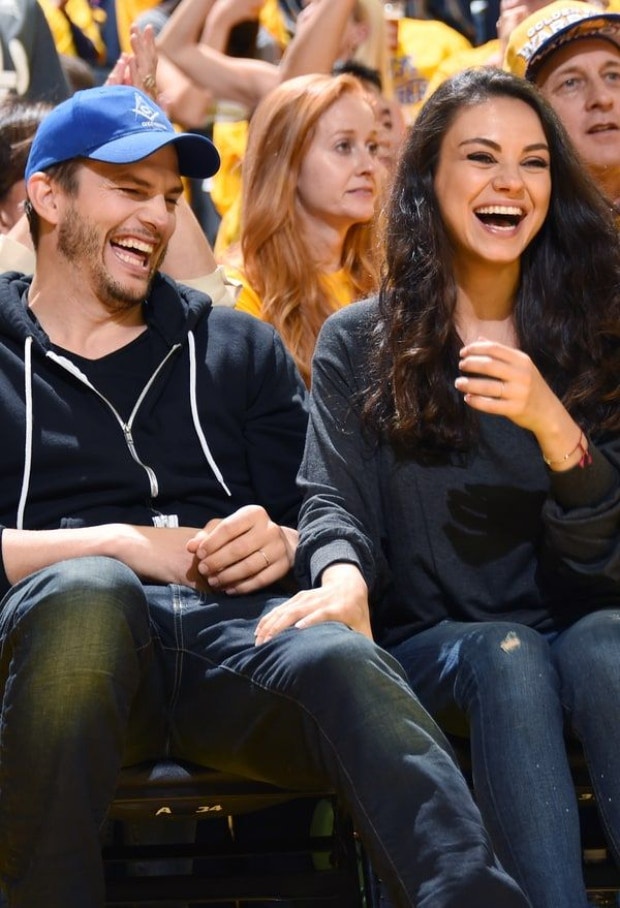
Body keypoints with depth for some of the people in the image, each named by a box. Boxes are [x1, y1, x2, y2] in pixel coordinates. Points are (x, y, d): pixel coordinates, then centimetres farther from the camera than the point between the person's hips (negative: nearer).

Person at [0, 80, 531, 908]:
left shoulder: (239, 350, 28)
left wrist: (284, 544, -3)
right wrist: (122, 545, -6)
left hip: (239, 625, 2)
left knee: (346, 664, -34)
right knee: (86, 591, -39)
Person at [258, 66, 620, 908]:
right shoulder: (357, 343, 8)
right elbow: (334, 502, -4)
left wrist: (552, 424, -20)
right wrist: (343, 578, -30)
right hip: (426, 641, -1)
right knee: (506, 657, -34)